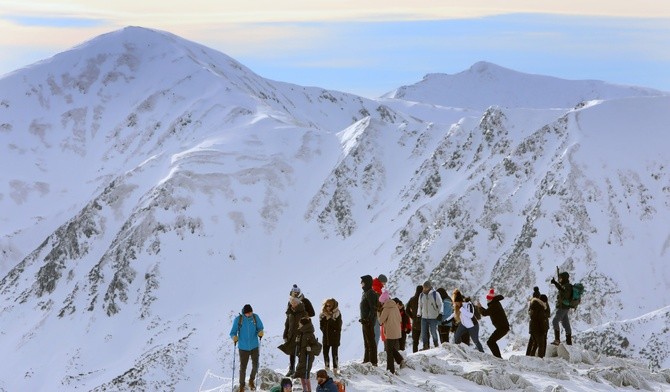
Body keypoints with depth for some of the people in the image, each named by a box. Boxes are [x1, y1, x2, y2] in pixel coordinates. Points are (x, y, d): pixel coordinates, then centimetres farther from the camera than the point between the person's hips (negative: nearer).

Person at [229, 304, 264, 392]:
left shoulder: (255, 317, -7)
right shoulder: (238, 319, -12)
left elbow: (260, 328, 5)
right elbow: (233, 332, -7)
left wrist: (260, 332, -18)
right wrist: (234, 337, -29)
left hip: (254, 346, 2)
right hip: (243, 347, -2)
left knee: (255, 365, 5)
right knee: (243, 367, 4)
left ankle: (251, 381, 34)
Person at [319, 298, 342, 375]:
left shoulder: (337, 314, -8)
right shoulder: (323, 314, 5)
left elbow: (338, 326, -8)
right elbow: (321, 325, 9)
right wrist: (324, 330, -2)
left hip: (334, 337, -4)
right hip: (326, 337, 4)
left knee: (334, 353, 0)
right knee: (325, 352, 7)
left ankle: (335, 369, 6)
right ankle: (327, 368, 22)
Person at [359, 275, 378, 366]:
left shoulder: (370, 293, -15)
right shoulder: (365, 293, 15)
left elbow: (373, 309, -20)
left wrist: (368, 319, -24)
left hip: (369, 321, -10)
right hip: (365, 321, 10)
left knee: (370, 341, -7)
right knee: (366, 341, 16)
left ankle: (373, 361, -5)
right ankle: (367, 360, 23)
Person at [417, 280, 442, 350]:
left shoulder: (435, 294, -6)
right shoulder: (421, 295, 8)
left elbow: (440, 304, -3)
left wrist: (440, 313, -11)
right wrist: (419, 314, 13)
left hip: (433, 317, -5)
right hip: (424, 317, 5)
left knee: (433, 332, -2)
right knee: (424, 333, 4)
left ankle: (436, 346, 15)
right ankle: (426, 346, 14)